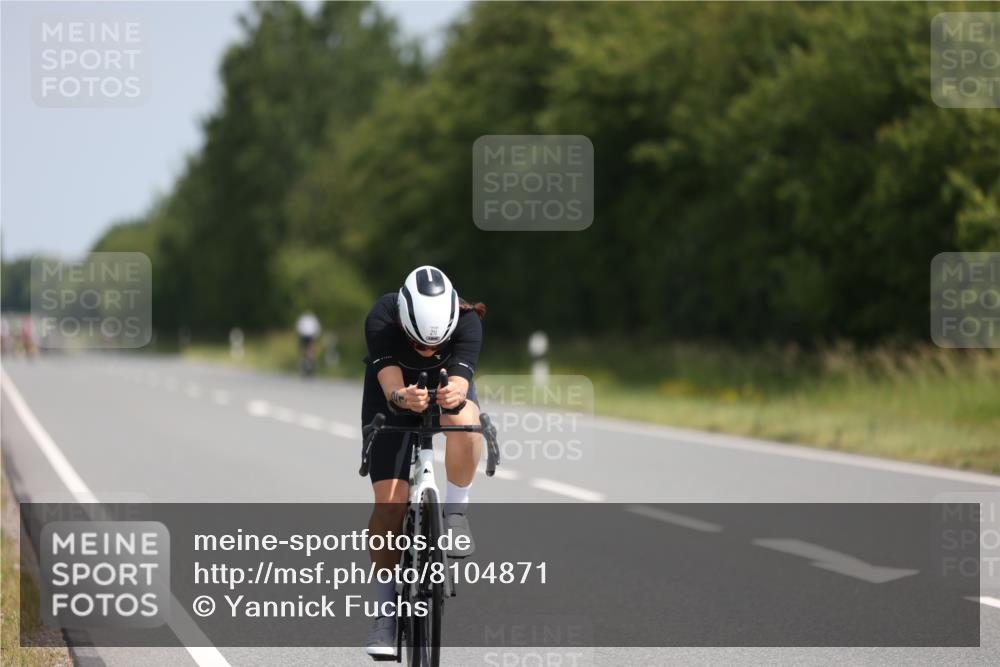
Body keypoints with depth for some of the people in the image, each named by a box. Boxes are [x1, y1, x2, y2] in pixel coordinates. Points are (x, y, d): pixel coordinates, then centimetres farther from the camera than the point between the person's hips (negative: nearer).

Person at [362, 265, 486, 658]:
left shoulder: (468, 322, -32)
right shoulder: (381, 320, -34)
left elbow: (460, 381, -43)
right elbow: (390, 384, -41)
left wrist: (455, 396, -66)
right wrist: (404, 398, -64)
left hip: (447, 383, 0)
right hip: (392, 392, 0)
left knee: (466, 422, -38)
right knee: (389, 501, -13)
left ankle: (455, 513, -16)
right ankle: (385, 607, -1)